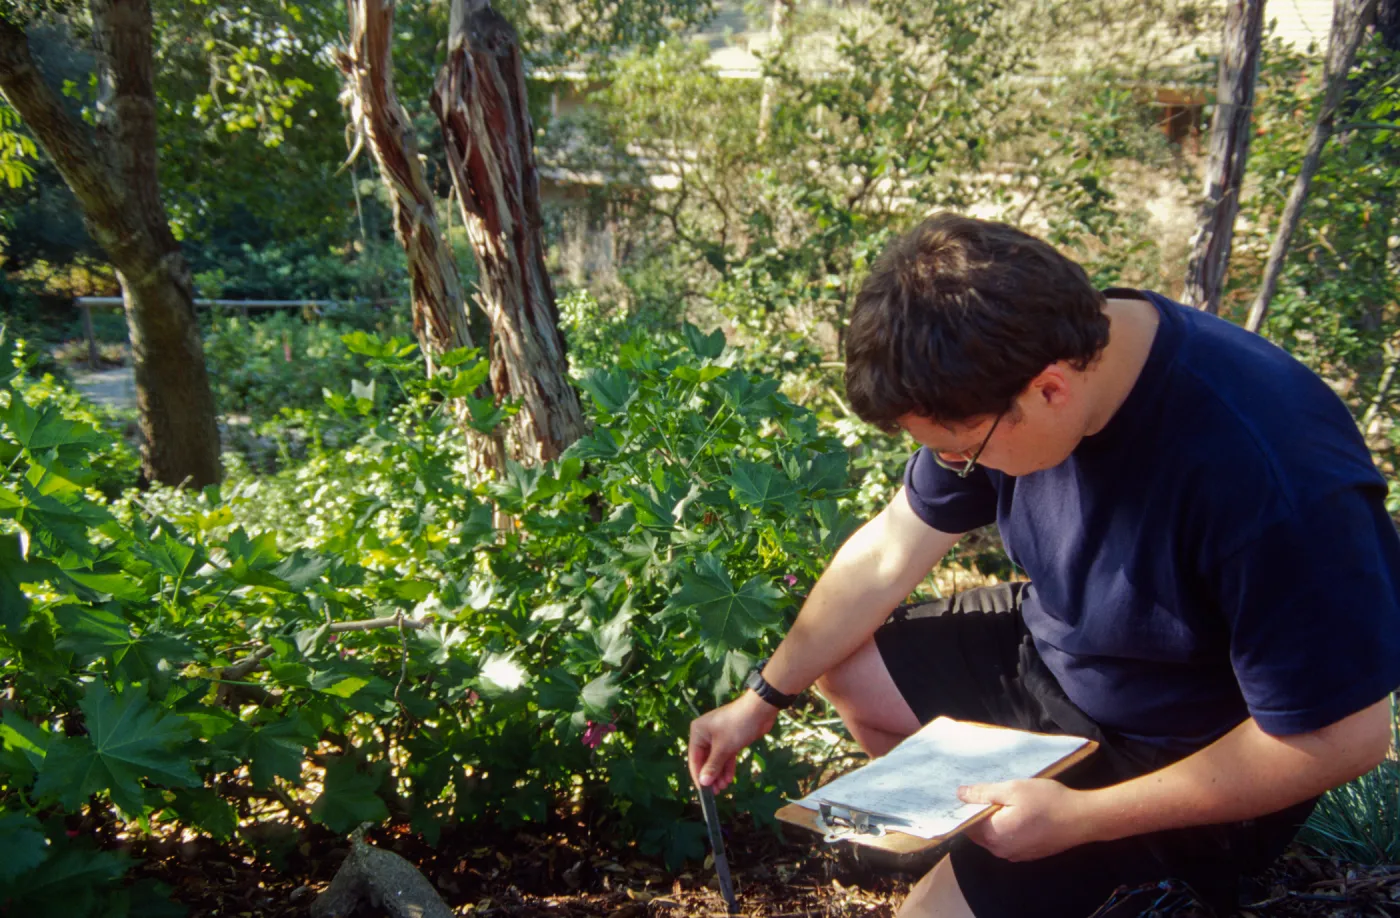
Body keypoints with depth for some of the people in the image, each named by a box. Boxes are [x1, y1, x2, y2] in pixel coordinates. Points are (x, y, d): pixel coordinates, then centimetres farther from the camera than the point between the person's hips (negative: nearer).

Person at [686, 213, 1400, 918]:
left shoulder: (1277, 480, -38)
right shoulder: (1005, 367, -17)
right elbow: (887, 553, -4)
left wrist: (1082, 817, -27)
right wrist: (761, 700, 1)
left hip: (1197, 763, -6)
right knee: (841, 667, 4)